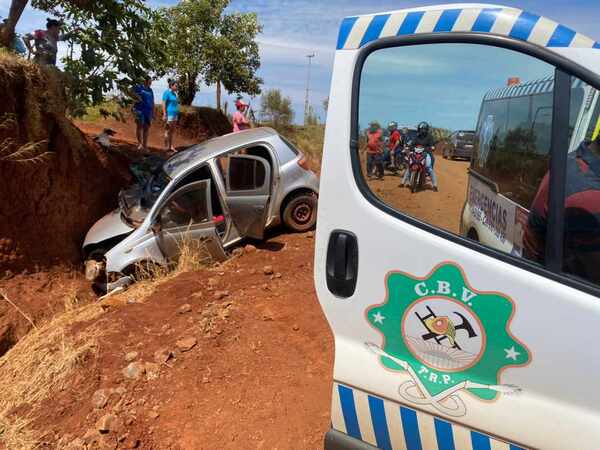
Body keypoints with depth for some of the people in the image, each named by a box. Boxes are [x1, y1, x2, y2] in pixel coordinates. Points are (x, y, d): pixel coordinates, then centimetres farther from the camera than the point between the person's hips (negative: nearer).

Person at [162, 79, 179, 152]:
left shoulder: (174, 93, 15)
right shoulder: (167, 93, -10)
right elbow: (163, 104, -14)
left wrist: (177, 116, 18)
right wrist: (164, 115, -20)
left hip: (174, 114, 9)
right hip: (169, 114, -8)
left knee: (172, 131, 9)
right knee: (168, 131, -5)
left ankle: (170, 146, 13)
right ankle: (166, 147, -1)